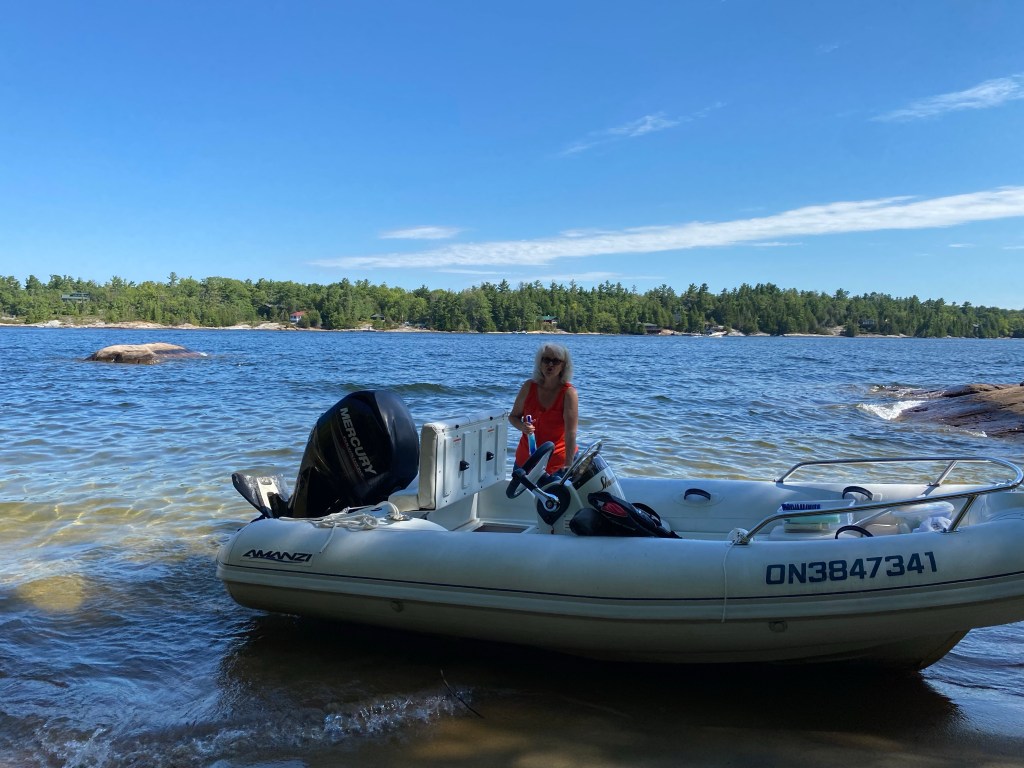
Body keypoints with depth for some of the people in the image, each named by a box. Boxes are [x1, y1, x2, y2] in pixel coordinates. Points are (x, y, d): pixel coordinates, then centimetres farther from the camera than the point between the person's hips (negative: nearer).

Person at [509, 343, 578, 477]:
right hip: (526, 459, 4)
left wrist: (568, 464, -29)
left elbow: (571, 432, -21)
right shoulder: (529, 387, -2)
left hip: (558, 463, -4)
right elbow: (513, 416, 8)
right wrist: (522, 426, -15)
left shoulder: (569, 393, -14)